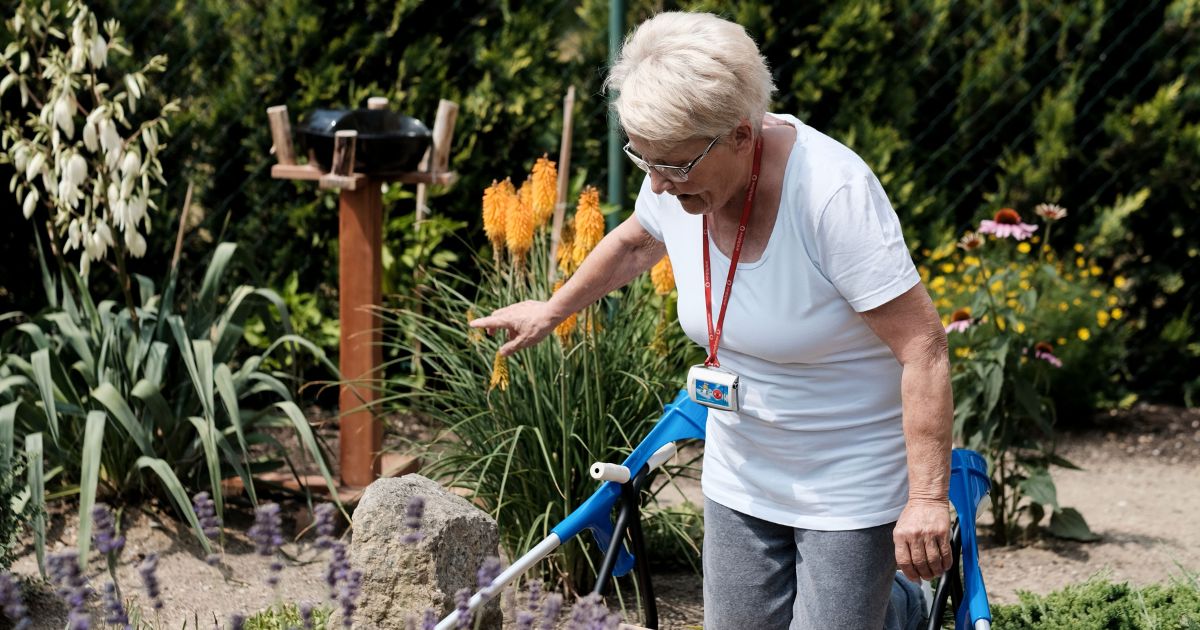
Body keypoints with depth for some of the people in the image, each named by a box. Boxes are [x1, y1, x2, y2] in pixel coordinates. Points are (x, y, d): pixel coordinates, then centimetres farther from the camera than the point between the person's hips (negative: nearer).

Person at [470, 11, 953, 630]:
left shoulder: (833, 194, -26)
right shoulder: (677, 182, -6)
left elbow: (923, 349, -25)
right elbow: (632, 244, 19)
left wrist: (927, 499, -28)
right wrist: (553, 310, 32)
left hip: (850, 487, -6)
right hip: (741, 480, 6)